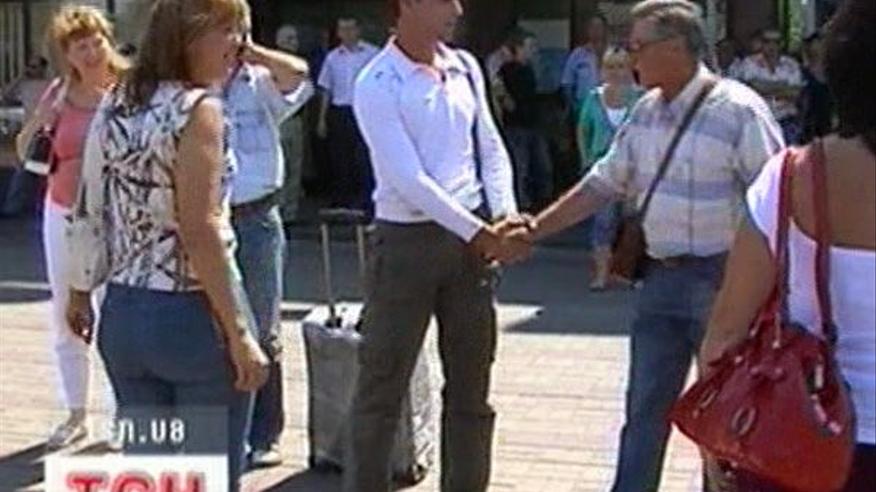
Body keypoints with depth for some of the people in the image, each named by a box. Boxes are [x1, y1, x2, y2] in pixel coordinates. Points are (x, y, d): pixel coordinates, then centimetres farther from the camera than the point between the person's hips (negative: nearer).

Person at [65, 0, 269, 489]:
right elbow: (199, 231, -19)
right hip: (193, 315, -7)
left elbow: (88, 212, 11)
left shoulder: (114, 105, 8)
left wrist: (81, 291, 22)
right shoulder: (197, 109, -14)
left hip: (123, 314, 7)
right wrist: (240, 334, -17)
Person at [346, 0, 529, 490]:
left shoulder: (466, 68, 8)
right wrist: (479, 233, -19)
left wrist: (505, 215, -5)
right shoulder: (378, 85, -11)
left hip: (472, 239, 6)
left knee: (471, 386, 13)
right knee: (383, 384, 2)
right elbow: (408, 179, -17)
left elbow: (491, 148, 11)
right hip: (407, 240, -6)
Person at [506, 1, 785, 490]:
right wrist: (535, 229, 10)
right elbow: (603, 184, 14)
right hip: (662, 277, 7)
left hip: (722, 280, -7)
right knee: (645, 411, 12)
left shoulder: (738, 110, -15)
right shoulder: (646, 112, 8)